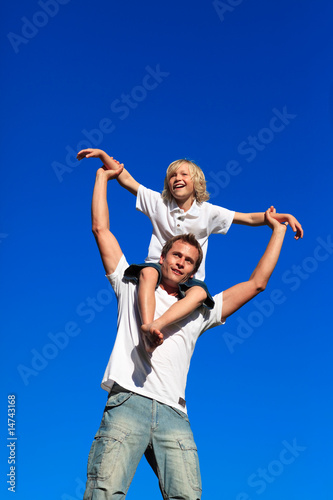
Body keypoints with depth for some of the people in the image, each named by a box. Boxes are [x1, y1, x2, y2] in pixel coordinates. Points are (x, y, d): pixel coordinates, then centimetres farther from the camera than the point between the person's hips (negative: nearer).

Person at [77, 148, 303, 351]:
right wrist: (102, 155, -6)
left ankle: (155, 326, -55)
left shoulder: (209, 212, 5)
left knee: (199, 293, -36)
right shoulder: (158, 202, 6)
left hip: (189, 277, 0)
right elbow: (126, 179, 3)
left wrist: (284, 217, -10)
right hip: (159, 266, 0)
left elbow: (251, 218, 3)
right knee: (148, 272, -37)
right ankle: (147, 329, -55)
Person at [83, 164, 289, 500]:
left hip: (173, 413, 2)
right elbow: (100, 229, 21)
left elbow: (257, 283, 25)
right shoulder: (132, 288, 21)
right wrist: (103, 176, 27)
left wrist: (277, 230, 31)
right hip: (128, 401, -2)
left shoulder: (199, 310, 25)